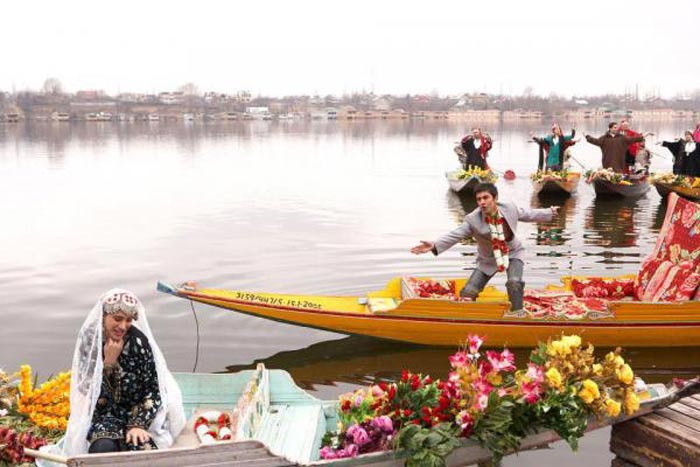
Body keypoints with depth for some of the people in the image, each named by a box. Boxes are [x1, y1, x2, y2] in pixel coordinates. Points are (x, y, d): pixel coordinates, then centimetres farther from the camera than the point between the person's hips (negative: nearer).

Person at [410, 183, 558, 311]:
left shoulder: (510, 208, -18)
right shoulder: (472, 219, -25)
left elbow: (528, 214, 2)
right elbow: (454, 235, -31)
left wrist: (549, 212, 16)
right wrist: (434, 245, -47)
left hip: (512, 253, 0)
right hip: (488, 259, 0)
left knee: (514, 283, -29)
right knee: (468, 293, -4)